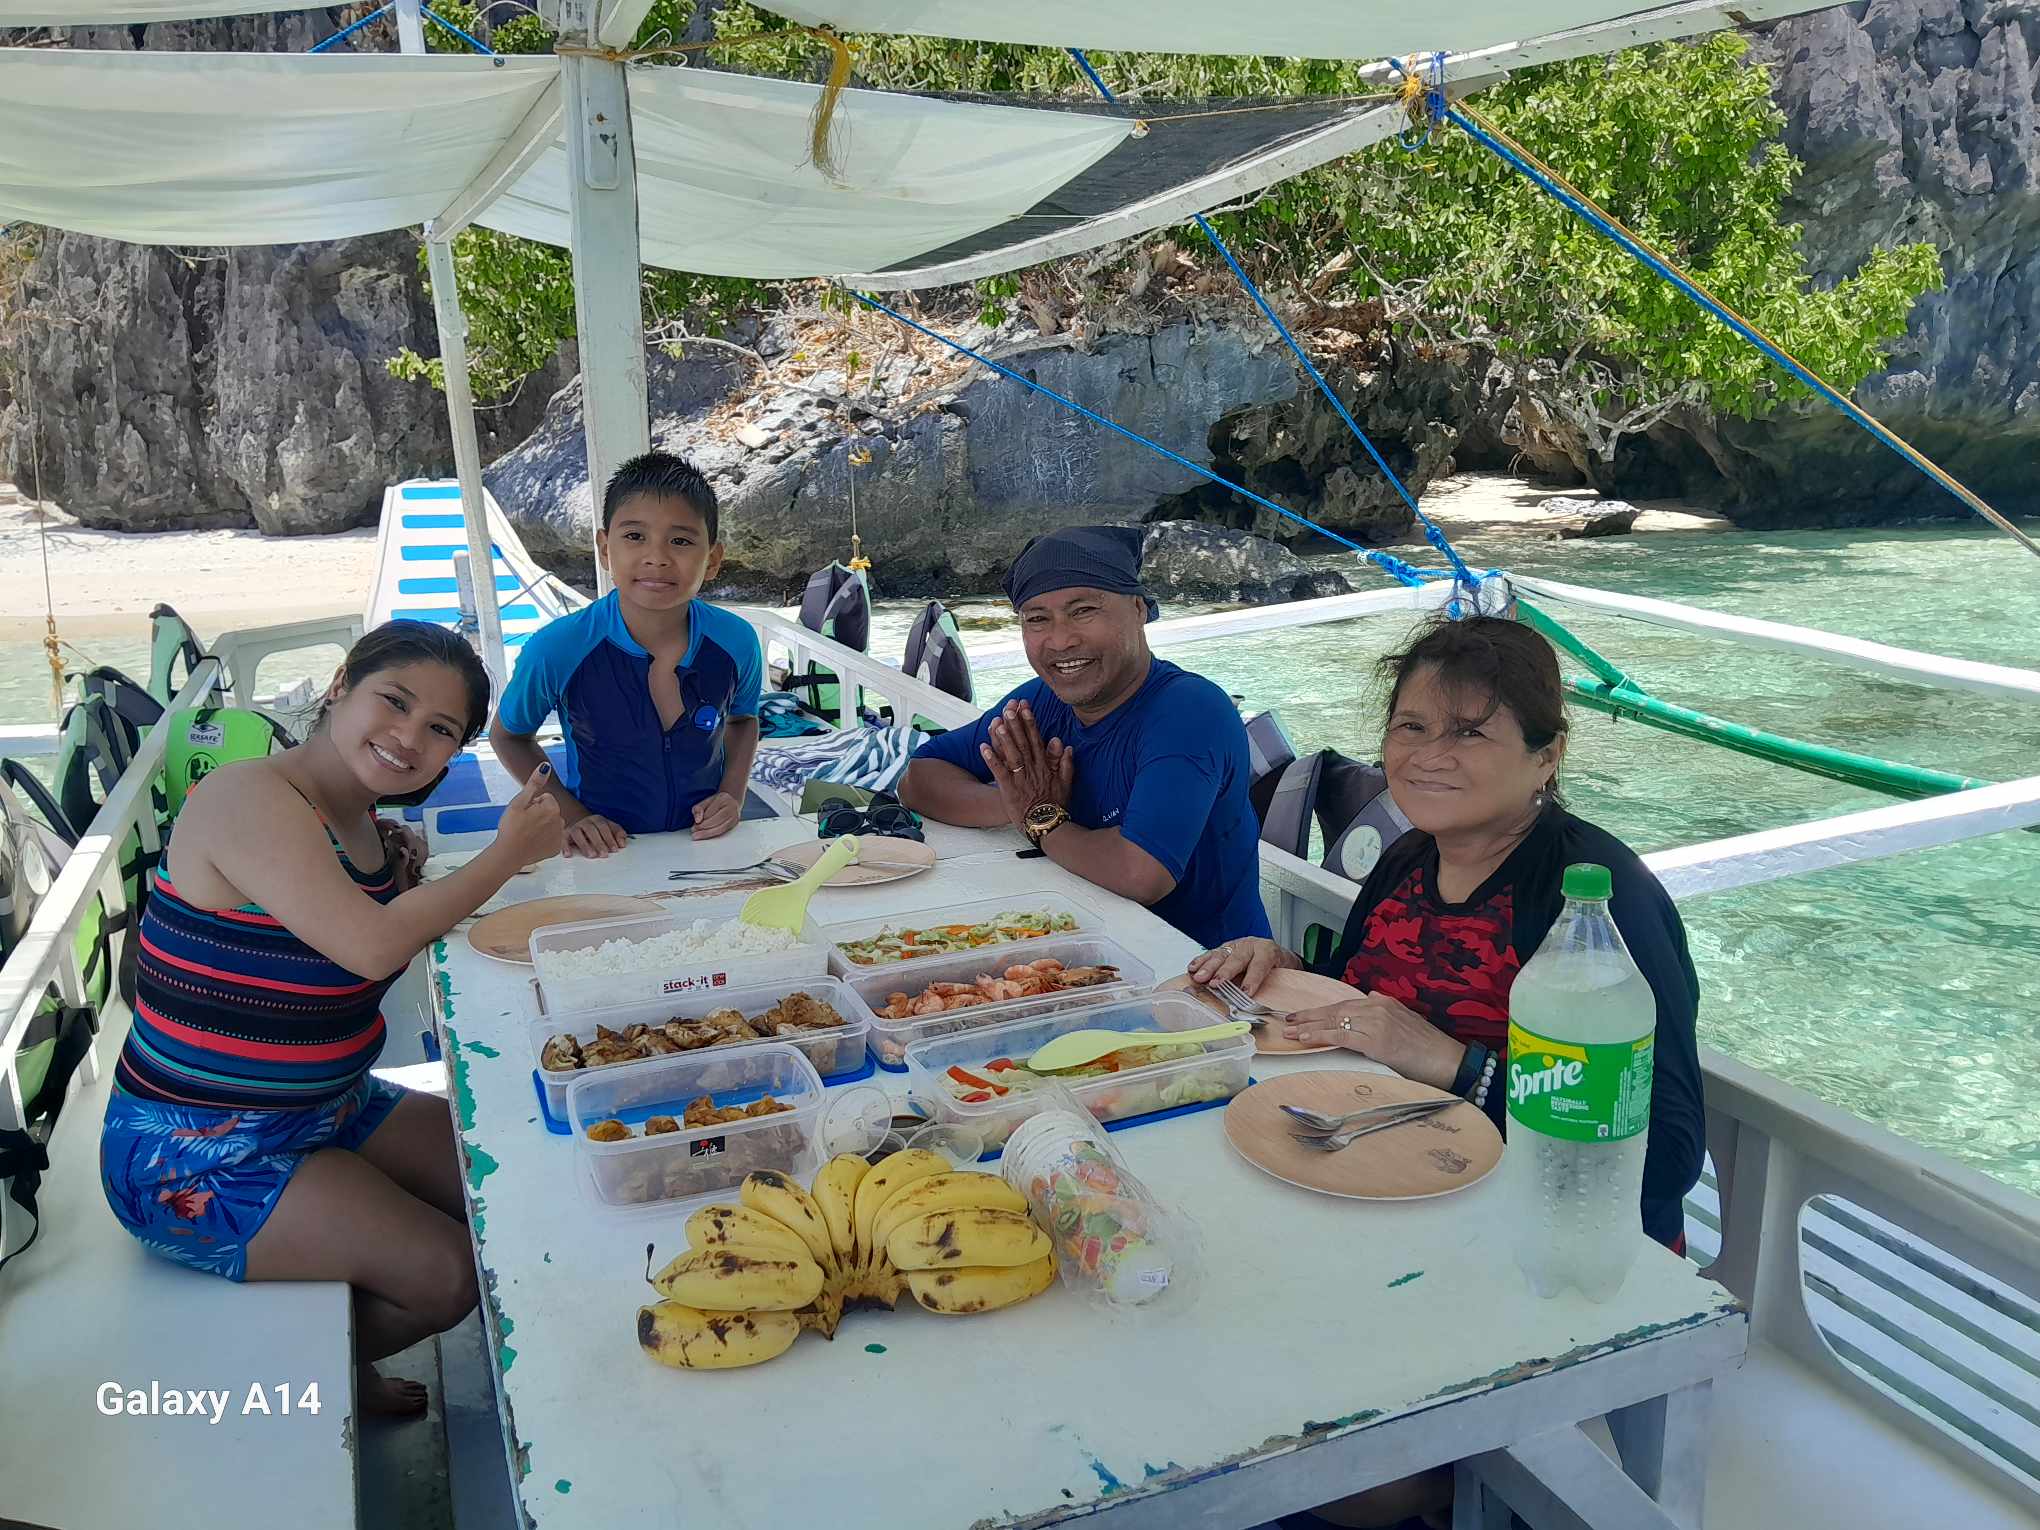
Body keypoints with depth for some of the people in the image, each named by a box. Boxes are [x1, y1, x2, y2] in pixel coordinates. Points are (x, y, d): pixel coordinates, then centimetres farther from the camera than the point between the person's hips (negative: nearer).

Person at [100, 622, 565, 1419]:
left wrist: (408, 873, -11)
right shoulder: (249, 797, -24)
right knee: (448, 1273, -14)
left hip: (328, 1106, 9)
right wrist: (508, 853, -21)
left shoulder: (353, 813, 3)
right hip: (195, 1156, -9)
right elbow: (372, 946, -32)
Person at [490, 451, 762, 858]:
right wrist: (571, 816, -5)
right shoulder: (557, 650, -16)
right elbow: (507, 734, 4)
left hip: (705, 842, 1)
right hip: (605, 851, -1)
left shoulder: (737, 642, -10)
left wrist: (732, 795, -2)